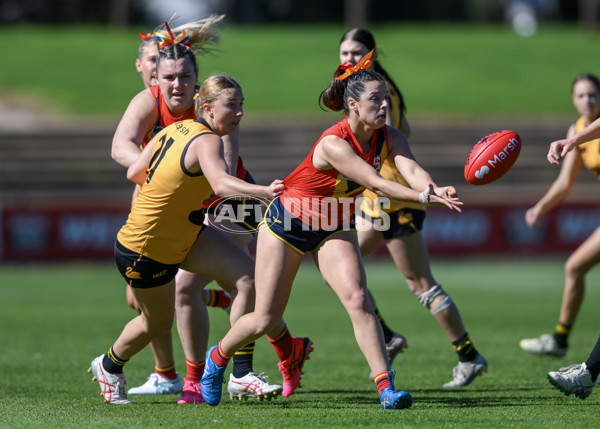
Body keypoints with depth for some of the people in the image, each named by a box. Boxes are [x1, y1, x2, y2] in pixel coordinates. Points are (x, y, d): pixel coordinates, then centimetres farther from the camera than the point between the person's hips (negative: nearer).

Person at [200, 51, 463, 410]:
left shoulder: (389, 139, -16)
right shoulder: (334, 144, -34)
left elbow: (411, 169, -35)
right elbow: (375, 184, -43)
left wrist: (434, 188, -57)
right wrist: (424, 197, -54)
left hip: (335, 230, 4)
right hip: (287, 224, -4)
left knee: (358, 299, -20)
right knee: (265, 320, 4)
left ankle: (386, 388, -23)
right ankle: (219, 357, 34)